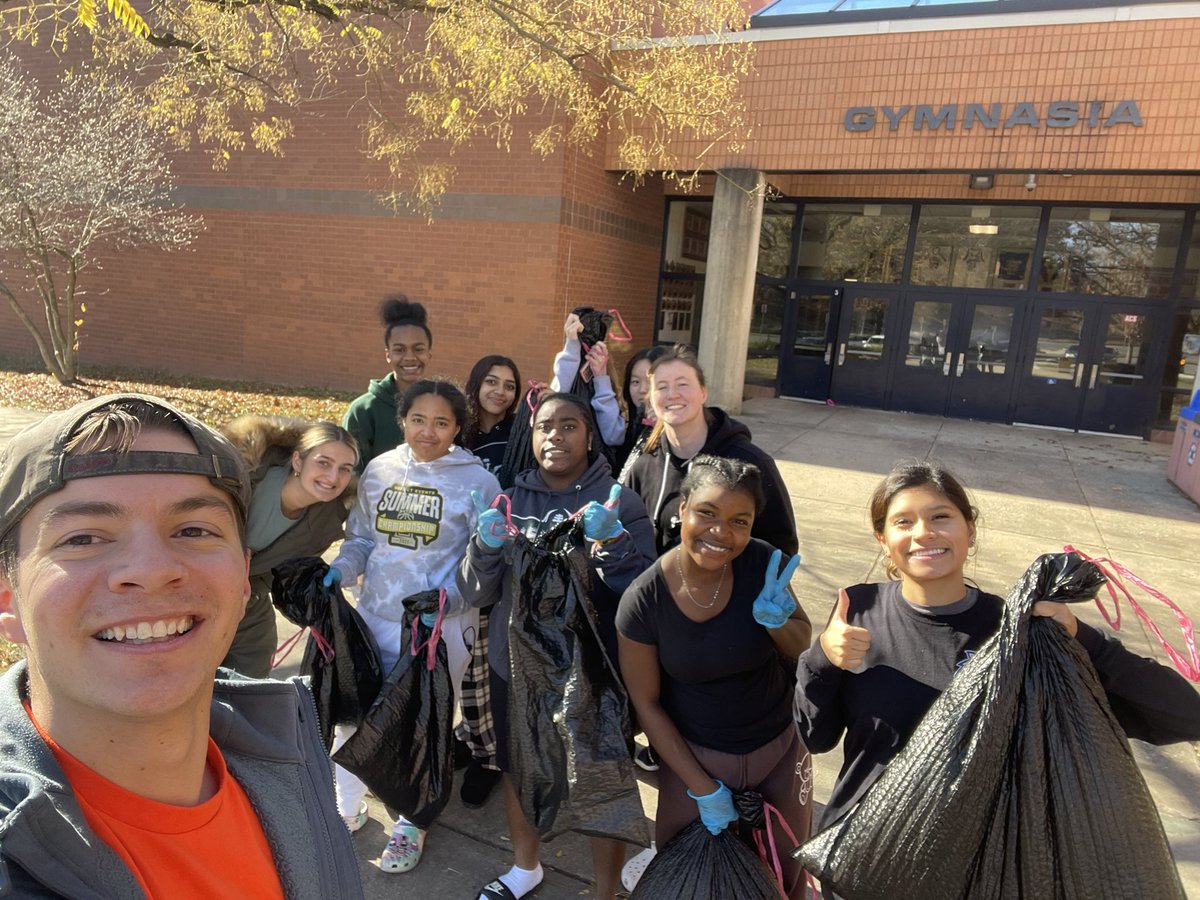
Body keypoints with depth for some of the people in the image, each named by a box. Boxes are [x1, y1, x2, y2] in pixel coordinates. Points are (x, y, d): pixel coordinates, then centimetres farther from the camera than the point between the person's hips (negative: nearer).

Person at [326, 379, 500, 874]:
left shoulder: (477, 481, -10)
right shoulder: (378, 470, 2)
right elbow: (361, 538, 11)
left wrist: (445, 594, -22)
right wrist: (337, 572, -7)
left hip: (442, 624, -3)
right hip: (375, 616, 4)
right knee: (351, 709, 13)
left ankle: (411, 823, 38)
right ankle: (348, 806, 41)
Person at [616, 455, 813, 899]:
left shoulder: (762, 563, -20)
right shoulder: (643, 601, -25)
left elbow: (803, 648, -5)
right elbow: (646, 703, -13)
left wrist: (775, 620, -28)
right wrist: (703, 788, -9)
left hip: (781, 746, 2)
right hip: (694, 754, -2)